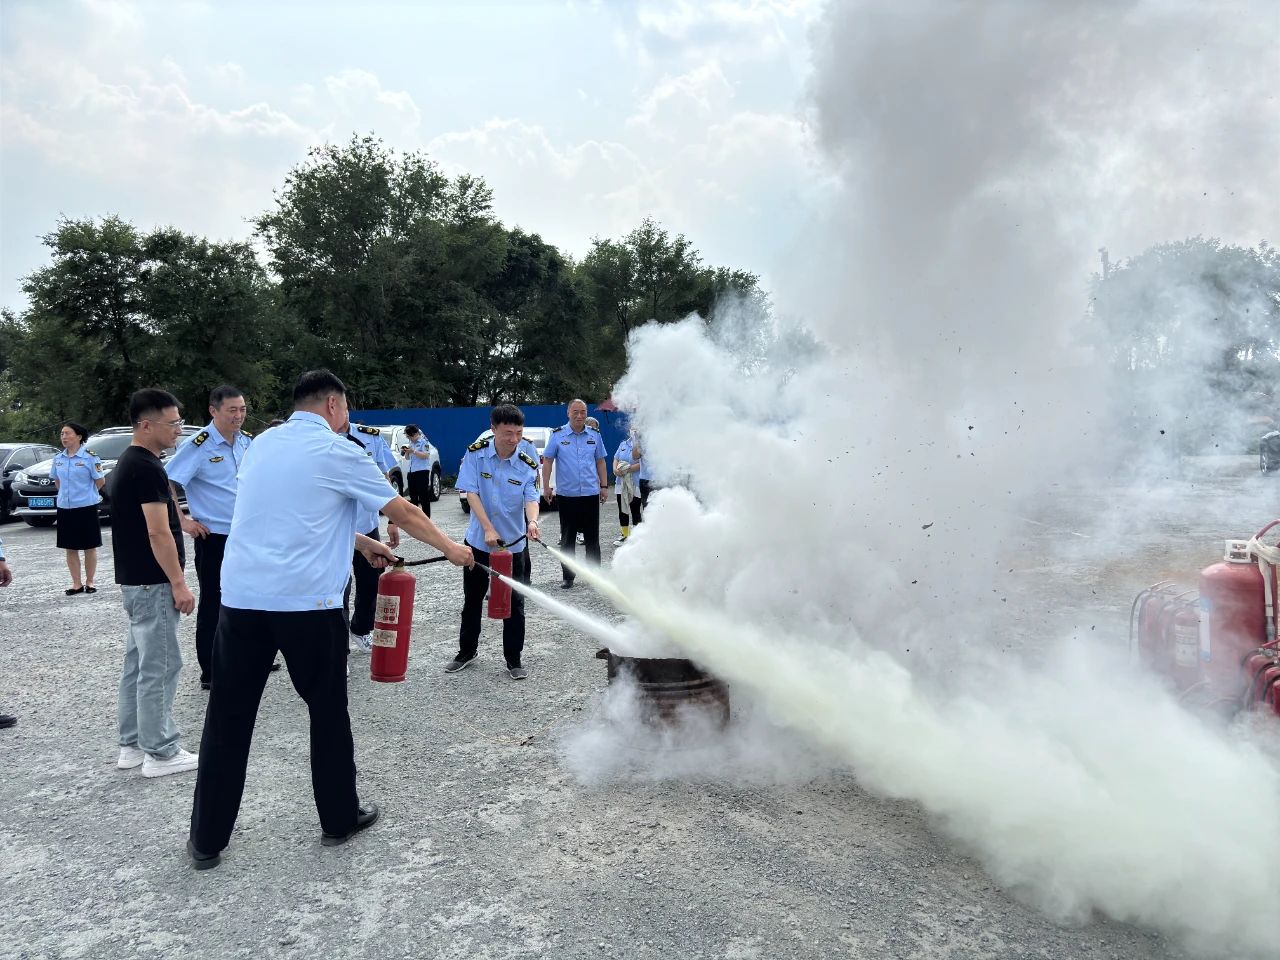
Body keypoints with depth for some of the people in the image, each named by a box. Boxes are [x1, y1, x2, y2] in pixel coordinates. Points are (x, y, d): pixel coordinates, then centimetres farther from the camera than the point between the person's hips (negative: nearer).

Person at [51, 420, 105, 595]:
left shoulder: (89, 457, -9)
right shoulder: (58, 459, 6)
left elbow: (100, 481, -5)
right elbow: (57, 480, 21)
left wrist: (87, 493, 7)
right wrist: (67, 493, 13)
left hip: (86, 507, -5)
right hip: (65, 507, 5)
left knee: (90, 547, 3)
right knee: (70, 548, 8)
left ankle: (89, 582, 13)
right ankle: (76, 583, 16)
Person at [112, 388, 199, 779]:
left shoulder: (128, 463, 13)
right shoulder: (147, 468, -19)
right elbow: (158, 533, -21)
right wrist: (178, 583, -18)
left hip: (135, 579, 10)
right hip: (152, 582, -10)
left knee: (138, 663, 15)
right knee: (159, 666, -3)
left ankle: (133, 745, 24)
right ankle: (160, 753, 5)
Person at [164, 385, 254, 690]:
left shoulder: (249, 441, 4)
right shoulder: (199, 445, -15)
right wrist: (183, 522, -15)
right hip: (213, 537, -6)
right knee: (212, 604, 3)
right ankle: (209, 674, 13)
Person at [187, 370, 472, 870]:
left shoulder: (261, 445, 14)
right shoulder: (338, 453, -4)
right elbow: (403, 512, 3)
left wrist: (360, 542, 29)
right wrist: (450, 548, 16)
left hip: (241, 598, 5)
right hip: (308, 603, -5)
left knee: (228, 719, 10)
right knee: (328, 713, 11)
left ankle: (206, 840, 18)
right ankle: (340, 819, 25)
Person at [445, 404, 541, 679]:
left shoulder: (528, 464, -10)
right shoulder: (476, 453, -11)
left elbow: (531, 498, -18)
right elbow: (471, 493, -14)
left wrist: (532, 522, -40)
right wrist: (488, 529, -24)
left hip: (514, 543, -1)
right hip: (478, 540, 1)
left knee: (514, 602, 4)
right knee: (472, 599, 16)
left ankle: (514, 658, 19)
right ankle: (466, 652, 34)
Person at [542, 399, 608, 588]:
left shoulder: (595, 435, 5)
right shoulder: (558, 435, -2)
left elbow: (600, 461, 11)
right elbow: (547, 461, 0)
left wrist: (604, 486, 7)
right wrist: (546, 486, -5)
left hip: (591, 494, 2)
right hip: (567, 494, -2)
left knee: (592, 537, 9)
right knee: (567, 539, 7)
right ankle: (567, 576, 16)